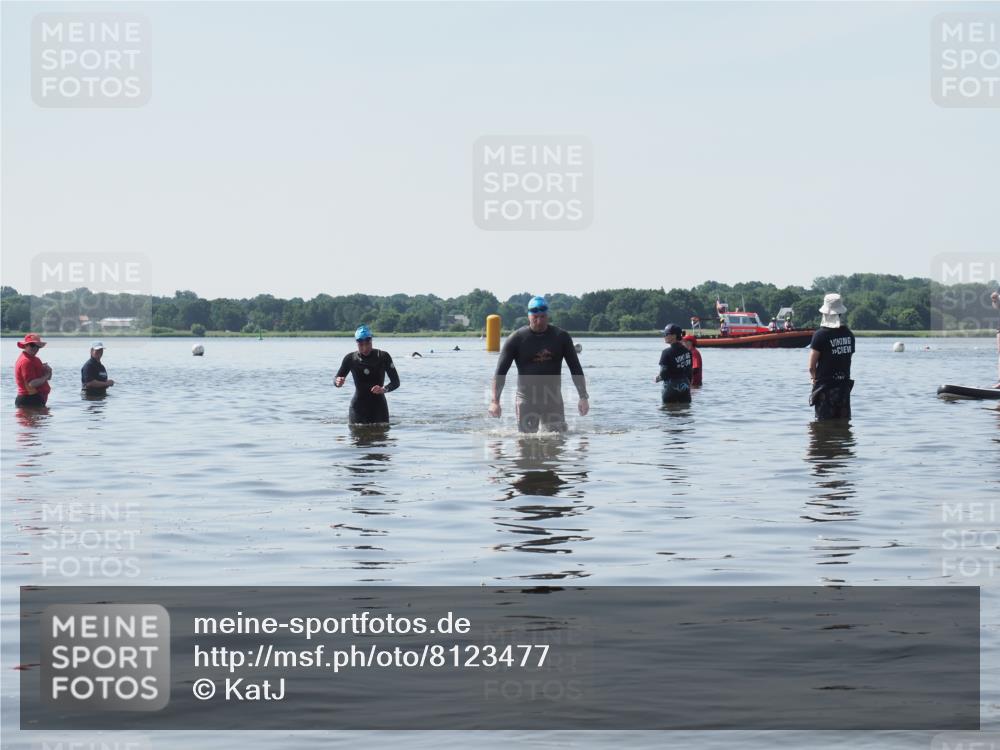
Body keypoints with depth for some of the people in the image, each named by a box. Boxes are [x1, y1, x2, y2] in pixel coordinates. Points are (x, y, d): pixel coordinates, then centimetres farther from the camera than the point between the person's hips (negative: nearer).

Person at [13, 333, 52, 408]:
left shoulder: (34, 359, 16)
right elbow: (32, 383, -26)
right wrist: (45, 377, -11)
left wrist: (48, 370, -5)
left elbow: (48, 377, 19)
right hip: (30, 400, -11)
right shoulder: (26, 361, -17)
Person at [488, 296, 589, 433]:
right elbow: (500, 372, -5)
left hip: (553, 399, 2)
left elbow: (575, 369, 7)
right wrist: (494, 401, -16)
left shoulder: (561, 337, 2)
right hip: (526, 399, -1)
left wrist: (583, 397, -1)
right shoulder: (516, 339, -4)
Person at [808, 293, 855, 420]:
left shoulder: (821, 334, -13)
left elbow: (811, 367, -11)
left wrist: (815, 378, 8)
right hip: (845, 385, 5)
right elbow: (848, 361, 11)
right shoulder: (849, 334, 5)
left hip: (825, 387, -5)